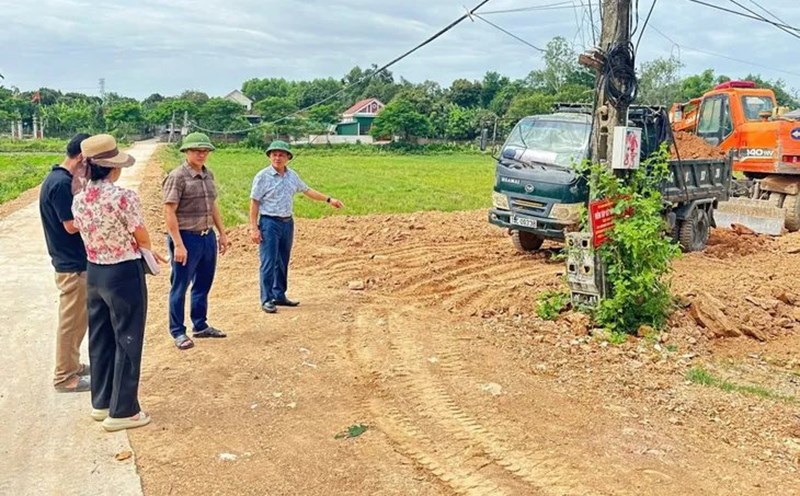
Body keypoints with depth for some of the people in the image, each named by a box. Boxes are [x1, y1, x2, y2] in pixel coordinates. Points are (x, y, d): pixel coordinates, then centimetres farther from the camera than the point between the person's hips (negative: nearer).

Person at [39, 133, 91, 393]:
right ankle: (65, 377, 11)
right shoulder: (62, 183, -22)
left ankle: (72, 365, 32)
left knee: (76, 319, 20)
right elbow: (72, 225, -22)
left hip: (70, 261, 10)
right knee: (72, 321, 0)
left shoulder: (56, 178, 10)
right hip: (73, 264, -10)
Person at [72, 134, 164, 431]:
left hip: (94, 273, 7)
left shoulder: (79, 200, 0)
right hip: (124, 275, -7)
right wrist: (139, 248, 13)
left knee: (100, 339, 18)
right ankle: (122, 411, 13)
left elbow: (88, 236, 9)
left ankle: (101, 402, 31)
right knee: (127, 342, 5)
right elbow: (143, 239, -12)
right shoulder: (123, 197, -20)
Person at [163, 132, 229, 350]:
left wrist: (222, 233, 16)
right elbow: (169, 212, -16)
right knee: (180, 287, 4)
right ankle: (178, 332, 16)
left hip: (208, 237, 7)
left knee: (203, 284, 17)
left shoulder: (208, 174, 9)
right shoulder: (177, 176, -13)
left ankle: (200, 326, 31)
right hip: (186, 238, -7)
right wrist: (178, 244, -20)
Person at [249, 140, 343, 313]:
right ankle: (267, 300, 1)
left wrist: (328, 199, 19)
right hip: (269, 223, -6)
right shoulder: (263, 176, -9)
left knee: (283, 263, 12)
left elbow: (307, 190, 21)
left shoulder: (292, 175, 8)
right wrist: (254, 228, -13)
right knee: (268, 263, -6)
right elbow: (254, 203, -9)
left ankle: (279, 296, 22)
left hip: (287, 222, 6)